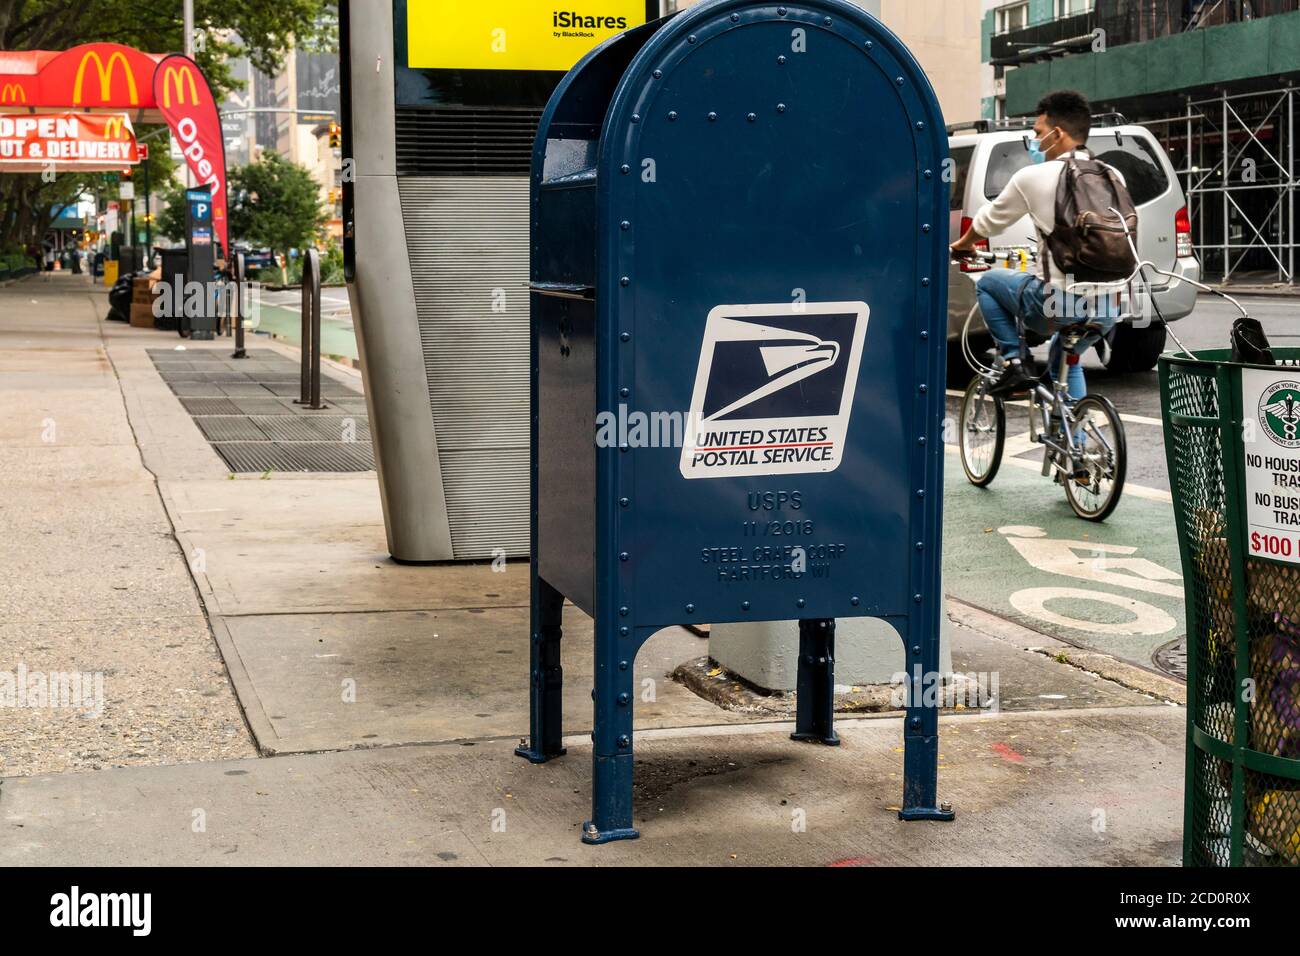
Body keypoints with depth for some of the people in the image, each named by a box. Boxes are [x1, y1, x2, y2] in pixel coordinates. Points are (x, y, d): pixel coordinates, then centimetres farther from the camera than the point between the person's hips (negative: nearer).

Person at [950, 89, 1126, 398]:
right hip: (1109, 308, 6)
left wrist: (963, 244, 32)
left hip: (1060, 304, -6)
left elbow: (990, 220, 12)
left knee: (988, 282, 20)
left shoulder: (1034, 177, -5)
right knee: (1064, 359, 33)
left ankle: (1013, 363, 11)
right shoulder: (1113, 177, 9)